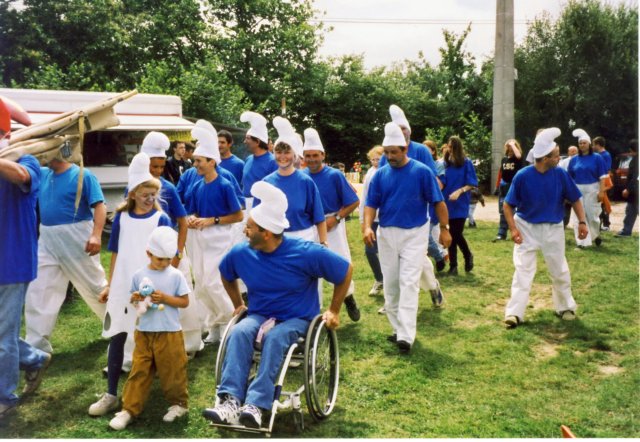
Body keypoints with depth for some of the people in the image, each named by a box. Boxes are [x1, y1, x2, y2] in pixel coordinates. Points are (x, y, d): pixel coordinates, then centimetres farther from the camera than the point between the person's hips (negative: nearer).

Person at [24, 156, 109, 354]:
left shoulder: (83, 175, -9)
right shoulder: (42, 174, 9)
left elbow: (100, 206, -15)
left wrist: (96, 235, -26)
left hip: (76, 238, -6)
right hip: (47, 240, 6)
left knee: (95, 286, 9)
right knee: (38, 292, 4)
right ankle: (36, 345, 13)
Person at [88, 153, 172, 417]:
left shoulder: (161, 220, -3)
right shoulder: (121, 218, 4)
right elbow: (116, 254, 10)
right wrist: (110, 285, 10)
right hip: (122, 286, 2)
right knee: (116, 336, 3)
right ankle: (111, 395, 11)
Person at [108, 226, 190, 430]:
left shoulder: (176, 276, -5)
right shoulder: (139, 275, 2)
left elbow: (185, 301, -4)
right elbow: (133, 299, 11)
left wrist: (166, 298, -18)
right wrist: (134, 299, -13)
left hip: (169, 333, -2)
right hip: (144, 332, 2)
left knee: (172, 371, 7)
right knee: (139, 371, 6)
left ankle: (179, 403, 26)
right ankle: (129, 409, 13)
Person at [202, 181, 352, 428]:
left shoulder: (306, 253, -17)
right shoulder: (241, 253, -5)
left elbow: (345, 271, -6)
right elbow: (226, 276, 20)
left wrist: (334, 311, -2)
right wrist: (238, 304, 16)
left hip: (297, 318, -3)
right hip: (259, 315, 3)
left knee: (275, 337, -37)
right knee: (239, 332, -31)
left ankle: (256, 405, -39)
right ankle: (230, 401, -38)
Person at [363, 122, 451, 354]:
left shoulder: (422, 171, -6)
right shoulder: (380, 174, 3)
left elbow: (438, 202, -2)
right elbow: (371, 204, 3)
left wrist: (444, 228, -4)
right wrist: (367, 227, -13)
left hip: (414, 233, -4)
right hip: (386, 234, 4)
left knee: (409, 283, -10)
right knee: (390, 284, 10)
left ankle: (406, 336, -12)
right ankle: (398, 329, 24)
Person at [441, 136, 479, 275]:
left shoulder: (466, 163, -5)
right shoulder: (445, 163, 6)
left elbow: (472, 184, -6)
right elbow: (442, 182, 4)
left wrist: (459, 191, -19)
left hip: (460, 203, -3)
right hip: (448, 202, 4)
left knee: (457, 233, -7)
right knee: (451, 234, 5)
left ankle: (468, 255, 23)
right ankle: (453, 266, 12)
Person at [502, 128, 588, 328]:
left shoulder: (560, 174, -11)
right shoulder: (522, 176, -18)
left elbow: (575, 199, 2)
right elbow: (508, 205, -11)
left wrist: (582, 222, -6)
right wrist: (513, 228, -20)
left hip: (553, 229, 3)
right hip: (526, 227, -2)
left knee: (560, 271, 12)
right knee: (523, 271, -3)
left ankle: (566, 307, 32)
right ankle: (515, 313, 0)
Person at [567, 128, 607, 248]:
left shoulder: (597, 158, -1)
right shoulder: (574, 159, 7)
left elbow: (602, 176, -3)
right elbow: (569, 177, 11)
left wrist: (601, 191, -11)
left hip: (592, 190, -3)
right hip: (578, 190, 3)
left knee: (593, 215, 2)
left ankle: (596, 235, 29)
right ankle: (582, 241, 9)